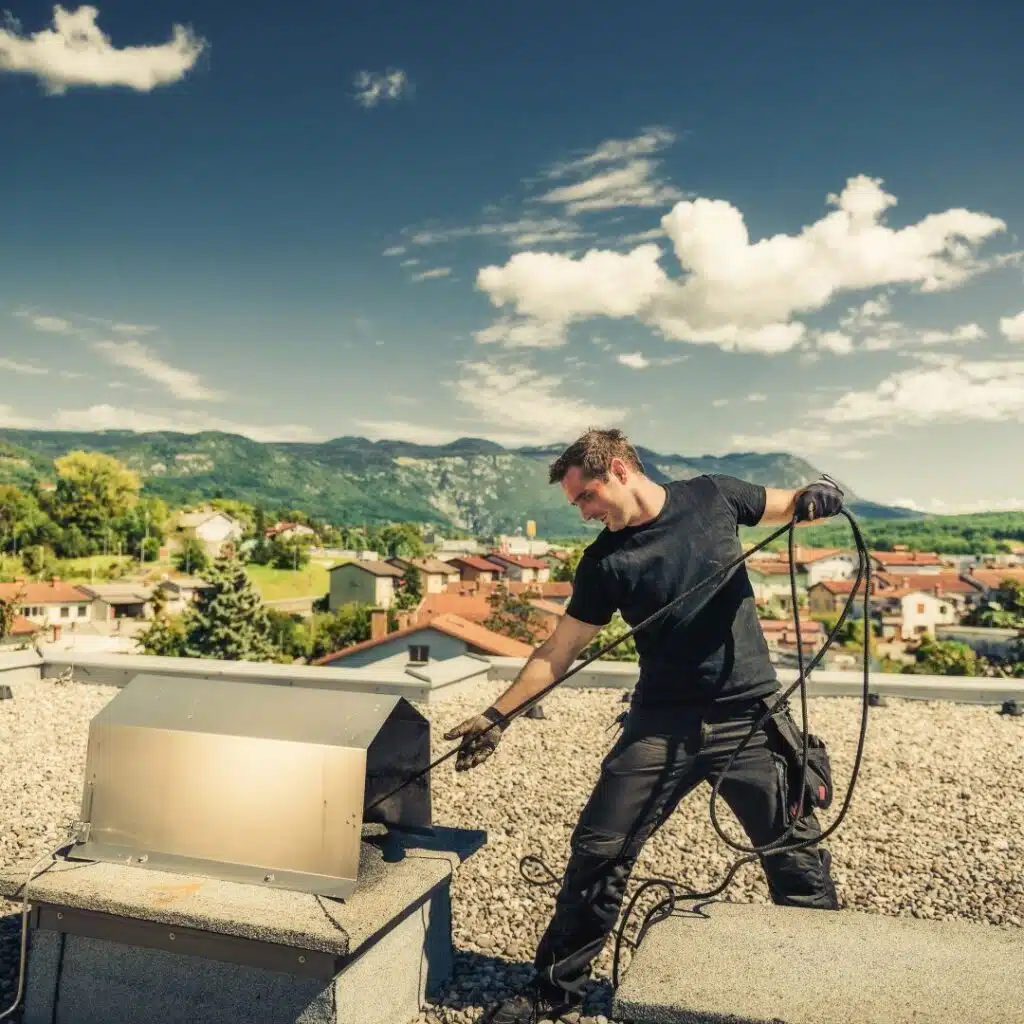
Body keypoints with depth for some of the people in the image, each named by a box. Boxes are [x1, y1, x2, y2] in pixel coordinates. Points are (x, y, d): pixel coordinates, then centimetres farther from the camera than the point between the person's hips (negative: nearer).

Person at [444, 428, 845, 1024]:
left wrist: (814, 499, -9)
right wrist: (498, 715, -2)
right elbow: (559, 651, 3)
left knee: (797, 858, 7)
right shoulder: (604, 563, -1)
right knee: (598, 854, 2)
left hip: (751, 716, -1)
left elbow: (786, 508, 14)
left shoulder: (713, 496, -2)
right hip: (661, 724, 1)